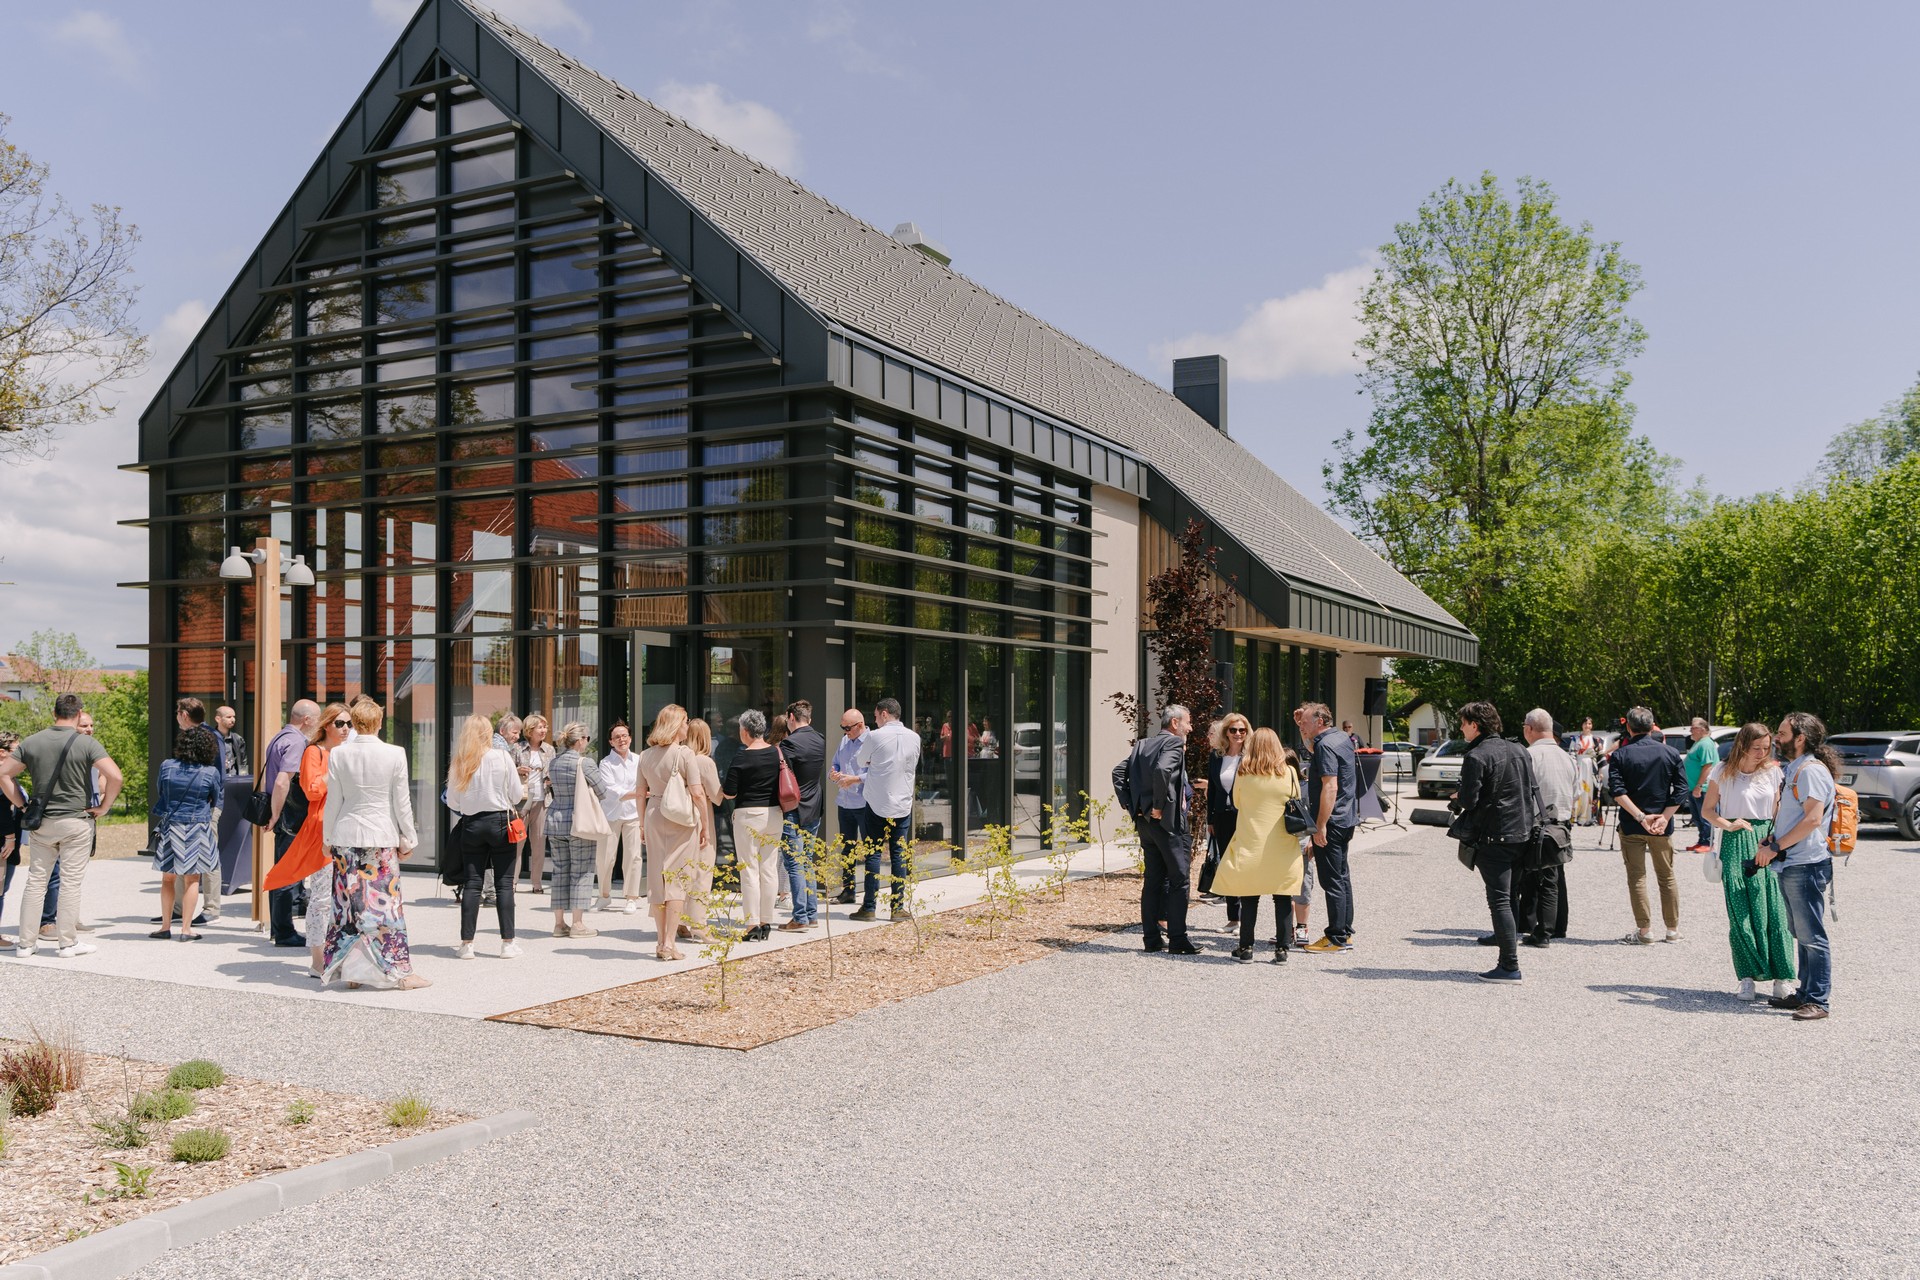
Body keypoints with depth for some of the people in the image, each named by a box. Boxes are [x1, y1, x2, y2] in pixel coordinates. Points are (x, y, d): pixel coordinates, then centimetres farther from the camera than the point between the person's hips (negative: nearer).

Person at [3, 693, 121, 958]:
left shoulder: (32, 742, 3)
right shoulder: (87, 743, -10)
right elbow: (114, 776, -20)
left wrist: (23, 805, 8)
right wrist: (103, 807, -7)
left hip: (41, 822, 4)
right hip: (76, 821, -4)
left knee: (36, 881, 12)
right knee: (70, 883, 1)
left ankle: (26, 942, 17)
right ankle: (67, 943, 6)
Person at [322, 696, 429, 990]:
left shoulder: (337, 754, -3)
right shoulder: (395, 754, -8)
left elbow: (333, 801, 2)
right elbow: (402, 803, -3)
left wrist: (328, 837, 15)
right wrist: (407, 839, 7)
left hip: (346, 836, 2)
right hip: (382, 837, -2)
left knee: (348, 903, 9)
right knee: (385, 903, 2)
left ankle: (351, 970, 15)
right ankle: (401, 971, 5)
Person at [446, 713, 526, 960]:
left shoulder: (459, 763, 0)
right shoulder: (502, 757, -6)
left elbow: (452, 803, 3)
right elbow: (517, 795, -3)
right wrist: (523, 790, 19)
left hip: (471, 826, 2)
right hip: (500, 822, -2)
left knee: (473, 884, 7)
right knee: (504, 884, 3)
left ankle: (467, 944, 5)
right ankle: (508, 943, 4)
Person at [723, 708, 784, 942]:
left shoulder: (742, 757, -12)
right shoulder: (776, 753, 3)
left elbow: (729, 793, -9)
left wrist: (719, 785, 10)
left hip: (748, 815, -5)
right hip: (774, 815, 5)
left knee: (749, 870, 0)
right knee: (769, 868, 9)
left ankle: (753, 925, 0)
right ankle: (766, 924, 14)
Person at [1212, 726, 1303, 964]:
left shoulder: (1243, 773, -4)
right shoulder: (1288, 773, -4)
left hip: (1250, 845, 0)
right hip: (1282, 846, 0)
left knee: (1249, 897, 7)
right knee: (1282, 898, 8)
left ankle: (1246, 948, 11)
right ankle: (1281, 949, 9)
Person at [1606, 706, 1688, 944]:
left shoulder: (1620, 755, -5)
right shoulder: (1670, 753, 1)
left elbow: (1617, 790, -15)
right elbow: (1681, 790, -5)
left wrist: (1640, 816, -15)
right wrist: (1664, 817, -9)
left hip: (1631, 826, -2)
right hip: (1662, 826, 2)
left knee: (1636, 877, 4)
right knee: (1666, 877, 14)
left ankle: (1644, 930, 3)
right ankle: (1673, 929, 19)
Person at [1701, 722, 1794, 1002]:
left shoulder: (1773, 772, 7)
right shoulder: (1722, 773, 1)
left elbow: (1778, 812, 13)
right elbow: (1708, 810, 6)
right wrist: (1728, 825, -12)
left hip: (1766, 843, 2)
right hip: (1736, 846, -2)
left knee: (1774, 910, -5)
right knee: (1741, 912, -3)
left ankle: (1780, 976, 4)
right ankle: (1747, 978, 4)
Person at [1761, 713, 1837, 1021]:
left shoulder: (1812, 770, -14)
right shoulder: (1792, 770, 18)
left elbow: (1813, 819, -22)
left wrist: (1775, 847, -16)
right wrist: (1771, 841, 11)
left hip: (1806, 866, -10)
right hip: (1790, 867, 10)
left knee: (1812, 936, -6)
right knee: (1802, 935, 15)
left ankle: (1818, 1001, -2)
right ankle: (1805, 993, 21)